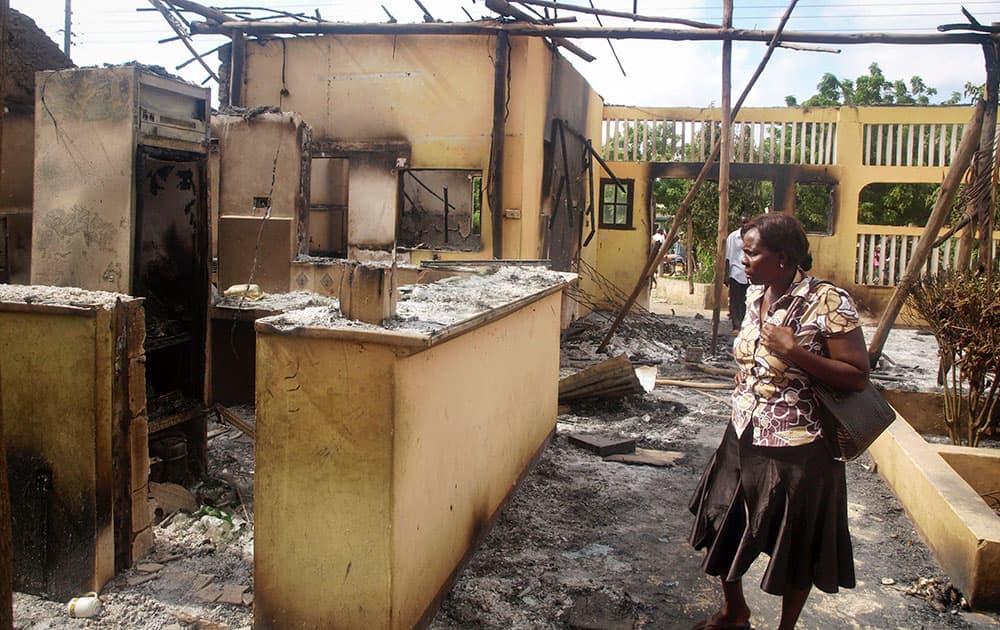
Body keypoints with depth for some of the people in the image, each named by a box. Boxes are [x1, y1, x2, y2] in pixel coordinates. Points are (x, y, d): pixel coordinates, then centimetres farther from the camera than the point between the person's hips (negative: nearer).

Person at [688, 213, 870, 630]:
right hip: (743, 441, 7)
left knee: (794, 548, 13)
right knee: (722, 531, 19)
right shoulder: (756, 295, 2)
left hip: (797, 451, -7)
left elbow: (858, 377, -20)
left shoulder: (828, 302, -20)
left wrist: (794, 352, -29)